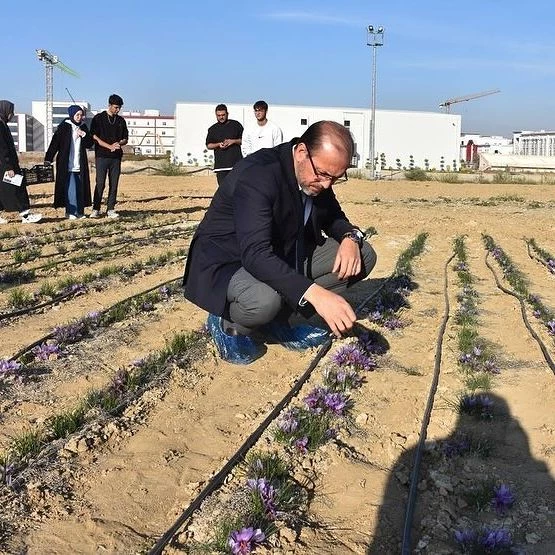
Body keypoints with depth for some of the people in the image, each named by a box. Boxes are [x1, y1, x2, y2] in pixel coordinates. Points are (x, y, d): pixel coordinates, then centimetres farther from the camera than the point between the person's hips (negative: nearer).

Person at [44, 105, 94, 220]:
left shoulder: (83, 127, 11)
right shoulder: (64, 126, -5)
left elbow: (90, 144, 9)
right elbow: (55, 143, -10)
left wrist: (84, 135, -10)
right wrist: (48, 159, -17)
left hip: (80, 165, 5)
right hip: (67, 165, -5)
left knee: (80, 188, 6)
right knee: (70, 188, -8)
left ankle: (79, 211, 13)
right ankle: (70, 212, -2)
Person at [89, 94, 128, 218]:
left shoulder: (121, 121, 14)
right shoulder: (98, 118, 1)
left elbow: (125, 139, 16)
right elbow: (94, 137, -5)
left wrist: (118, 144, -7)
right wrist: (109, 146, -15)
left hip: (116, 157, 4)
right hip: (102, 156, -4)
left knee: (114, 184, 3)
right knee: (100, 183, -6)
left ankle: (110, 209, 8)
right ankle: (95, 209, -1)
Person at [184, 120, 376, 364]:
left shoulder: (317, 176, -6)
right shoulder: (257, 174, -30)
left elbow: (333, 217, 11)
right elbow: (255, 254, -40)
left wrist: (350, 237, -15)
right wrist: (315, 293, -50)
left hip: (283, 255, 8)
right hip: (228, 261, -8)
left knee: (363, 255, -5)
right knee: (264, 301, -42)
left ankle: (284, 320, -3)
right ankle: (229, 324, -4)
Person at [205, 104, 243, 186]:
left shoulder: (236, 125, 9)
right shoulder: (212, 129, 12)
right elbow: (208, 145, 13)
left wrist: (233, 141, -8)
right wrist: (218, 144, -7)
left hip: (236, 163, -1)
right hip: (220, 164, 1)